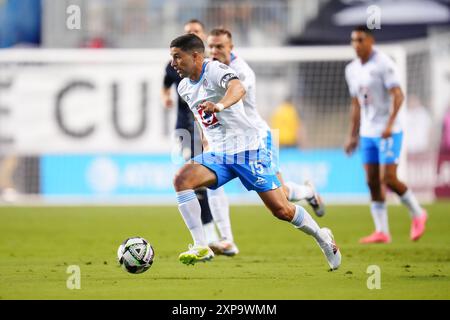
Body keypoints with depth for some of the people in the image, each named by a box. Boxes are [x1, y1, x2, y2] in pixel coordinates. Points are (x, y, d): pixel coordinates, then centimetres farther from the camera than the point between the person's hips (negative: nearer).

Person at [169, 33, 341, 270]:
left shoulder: (215, 70, -15)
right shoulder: (184, 87, 9)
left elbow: (238, 88, -38)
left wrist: (219, 105, -57)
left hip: (247, 150, -7)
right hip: (217, 155, 7)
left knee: (282, 210, -5)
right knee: (181, 179, -21)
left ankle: (321, 237, 23)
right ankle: (201, 248, -21)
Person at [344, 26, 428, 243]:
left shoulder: (383, 64, -10)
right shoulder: (352, 70, 12)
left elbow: (398, 95, -17)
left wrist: (389, 124, -27)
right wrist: (353, 136, 17)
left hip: (389, 132, -7)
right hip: (367, 133, 7)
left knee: (388, 179, -12)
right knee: (373, 182, 1)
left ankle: (417, 214, 10)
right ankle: (381, 232, 4)